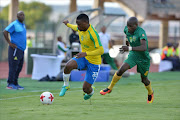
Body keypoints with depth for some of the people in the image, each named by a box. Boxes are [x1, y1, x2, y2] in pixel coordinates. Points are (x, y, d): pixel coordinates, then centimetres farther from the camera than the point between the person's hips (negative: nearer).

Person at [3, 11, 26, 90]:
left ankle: (15, 83, 15)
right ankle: (10, 84, -7)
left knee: (19, 67, 9)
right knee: (13, 66, -9)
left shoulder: (23, 25, 18)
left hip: (21, 50, 9)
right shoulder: (14, 24, -9)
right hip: (15, 49, -9)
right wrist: (10, 43, -15)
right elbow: (5, 32, -15)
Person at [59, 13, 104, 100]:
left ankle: (90, 92, 34)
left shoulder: (93, 34, -28)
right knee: (68, 65, -28)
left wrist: (86, 53, -42)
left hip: (94, 62, -6)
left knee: (85, 89, -5)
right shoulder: (80, 28, -4)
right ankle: (66, 85, -2)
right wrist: (68, 24, 42)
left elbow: (101, 50, -33)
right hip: (83, 58, 6)